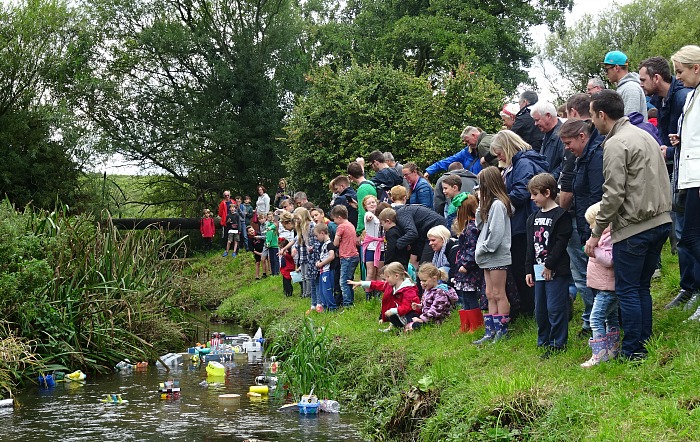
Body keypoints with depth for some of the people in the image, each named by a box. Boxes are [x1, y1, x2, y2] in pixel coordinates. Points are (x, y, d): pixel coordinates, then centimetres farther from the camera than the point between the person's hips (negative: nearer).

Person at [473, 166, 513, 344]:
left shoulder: (498, 204, -16)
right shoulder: (490, 203, 14)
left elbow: (496, 232, -22)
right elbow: (480, 225, 14)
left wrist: (483, 248, -14)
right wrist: (480, 205, 4)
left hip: (497, 256, -10)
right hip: (488, 257, 10)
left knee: (499, 294, -3)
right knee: (490, 295, 11)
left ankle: (502, 332, 3)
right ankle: (490, 332, 14)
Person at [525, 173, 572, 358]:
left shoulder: (560, 215, -9)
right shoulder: (534, 218, 15)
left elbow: (561, 242, -15)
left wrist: (550, 265, -17)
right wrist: (529, 270, 13)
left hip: (556, 271, -8)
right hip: (539, 271, 8)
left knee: (555, 308, -6)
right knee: (540, 309, 13)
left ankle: (558, 344, 2)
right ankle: (544, 341, 24)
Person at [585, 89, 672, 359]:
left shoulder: (615, 144, -13)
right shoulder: (644, 135, 15)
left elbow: (614, 195, -17)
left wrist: (596, 233, -9)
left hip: (633, 227, -9)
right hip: (661, 221, 9)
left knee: (627, 290, 0)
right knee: (642, 287, 16)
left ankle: (633, 352, 4)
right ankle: (645, 343, 20)